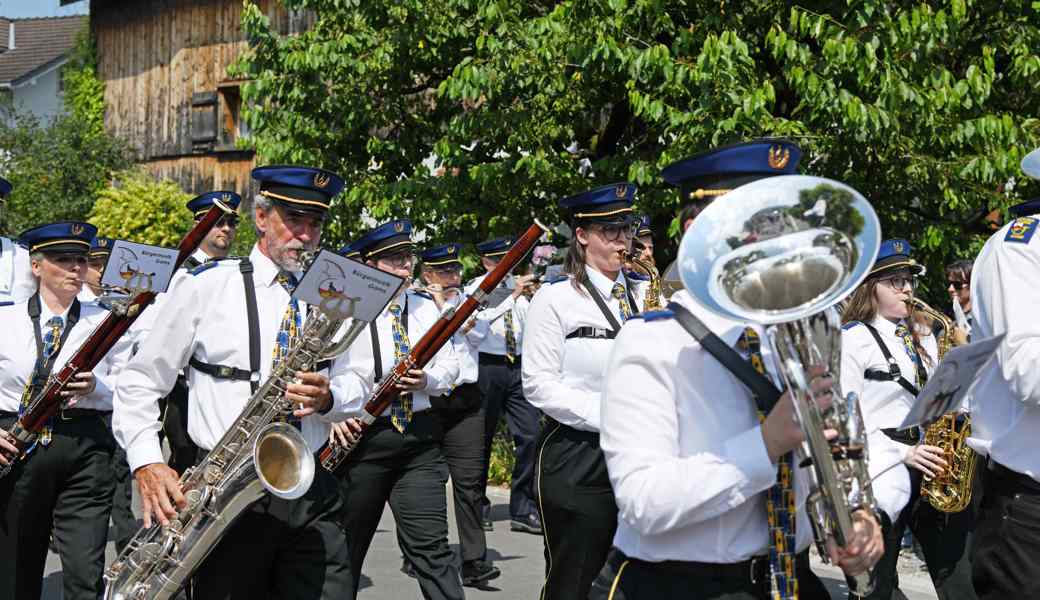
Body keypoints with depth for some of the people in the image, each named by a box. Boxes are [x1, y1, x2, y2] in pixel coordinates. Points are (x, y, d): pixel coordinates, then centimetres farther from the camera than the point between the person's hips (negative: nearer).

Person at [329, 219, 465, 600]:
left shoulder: (427, 309, 10)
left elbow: (450, 366, 11)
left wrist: (428, 379, -10)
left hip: (419, 437, 2)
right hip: (361, 437, -2)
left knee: (431, 546, -3)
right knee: (347, 544, 13)